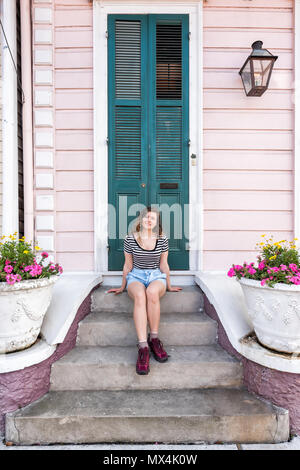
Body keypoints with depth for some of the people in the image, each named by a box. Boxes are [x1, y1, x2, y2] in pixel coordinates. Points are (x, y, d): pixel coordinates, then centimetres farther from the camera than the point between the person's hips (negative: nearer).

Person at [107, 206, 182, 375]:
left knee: (152, 292, -37)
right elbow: (128, 265, 10)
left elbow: (163, 265, 12)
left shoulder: (162, 240, 3)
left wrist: (169, 286, 17)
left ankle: (154, 338, -21)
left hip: (156, 276, 1)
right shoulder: (130, 239, 1)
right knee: (139, 295, -37)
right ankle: (143, 347, -38)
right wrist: (122, 287, 15)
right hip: (136, 276, 0)